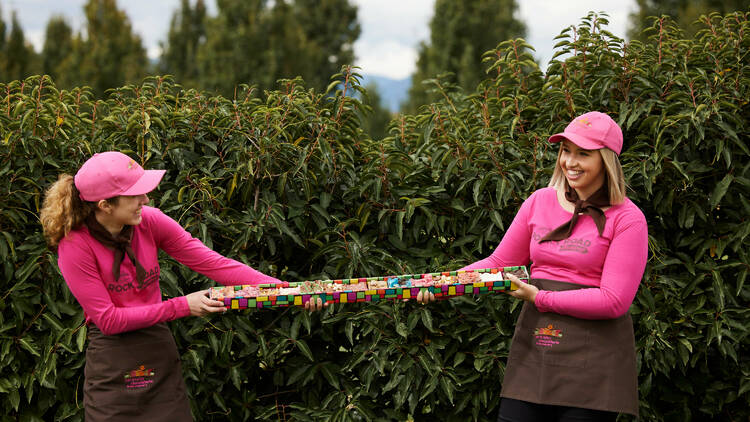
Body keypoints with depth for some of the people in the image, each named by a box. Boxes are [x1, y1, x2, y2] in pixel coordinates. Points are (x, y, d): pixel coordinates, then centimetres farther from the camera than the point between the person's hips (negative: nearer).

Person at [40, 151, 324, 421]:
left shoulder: (149, 221, -5)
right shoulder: (74, 245, -16)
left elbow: (213, 263, -6)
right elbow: (108, 320, -15)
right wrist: (181, 307, -16)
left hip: (161, 355, 4)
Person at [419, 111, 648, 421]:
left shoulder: (627, 219, -6)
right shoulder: (540, 202, 9)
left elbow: (614, 301, -12)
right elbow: (499, 262, 15)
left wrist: (539, 298, -13)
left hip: (592, 360, -4)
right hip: (532, 346, 4)